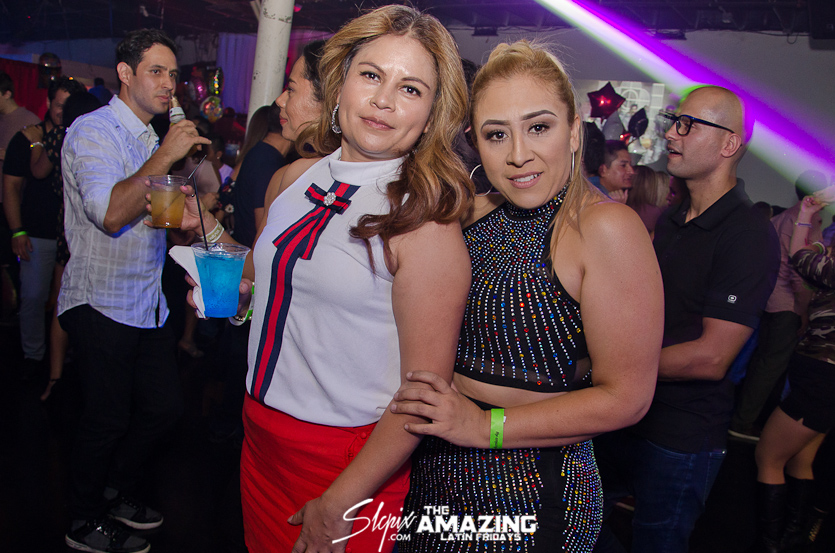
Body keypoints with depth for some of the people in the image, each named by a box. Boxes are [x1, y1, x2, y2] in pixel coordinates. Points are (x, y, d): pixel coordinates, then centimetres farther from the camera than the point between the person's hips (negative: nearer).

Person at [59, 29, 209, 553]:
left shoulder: (151, 140, 16)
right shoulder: (94, 130, -11)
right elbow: (110, 213, -27)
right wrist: (166, 156, -24)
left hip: (148, 302, 8)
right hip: (102, 303, -8)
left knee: (165, 406, 12)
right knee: (107, 420, 3)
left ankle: (118, 493, 35)